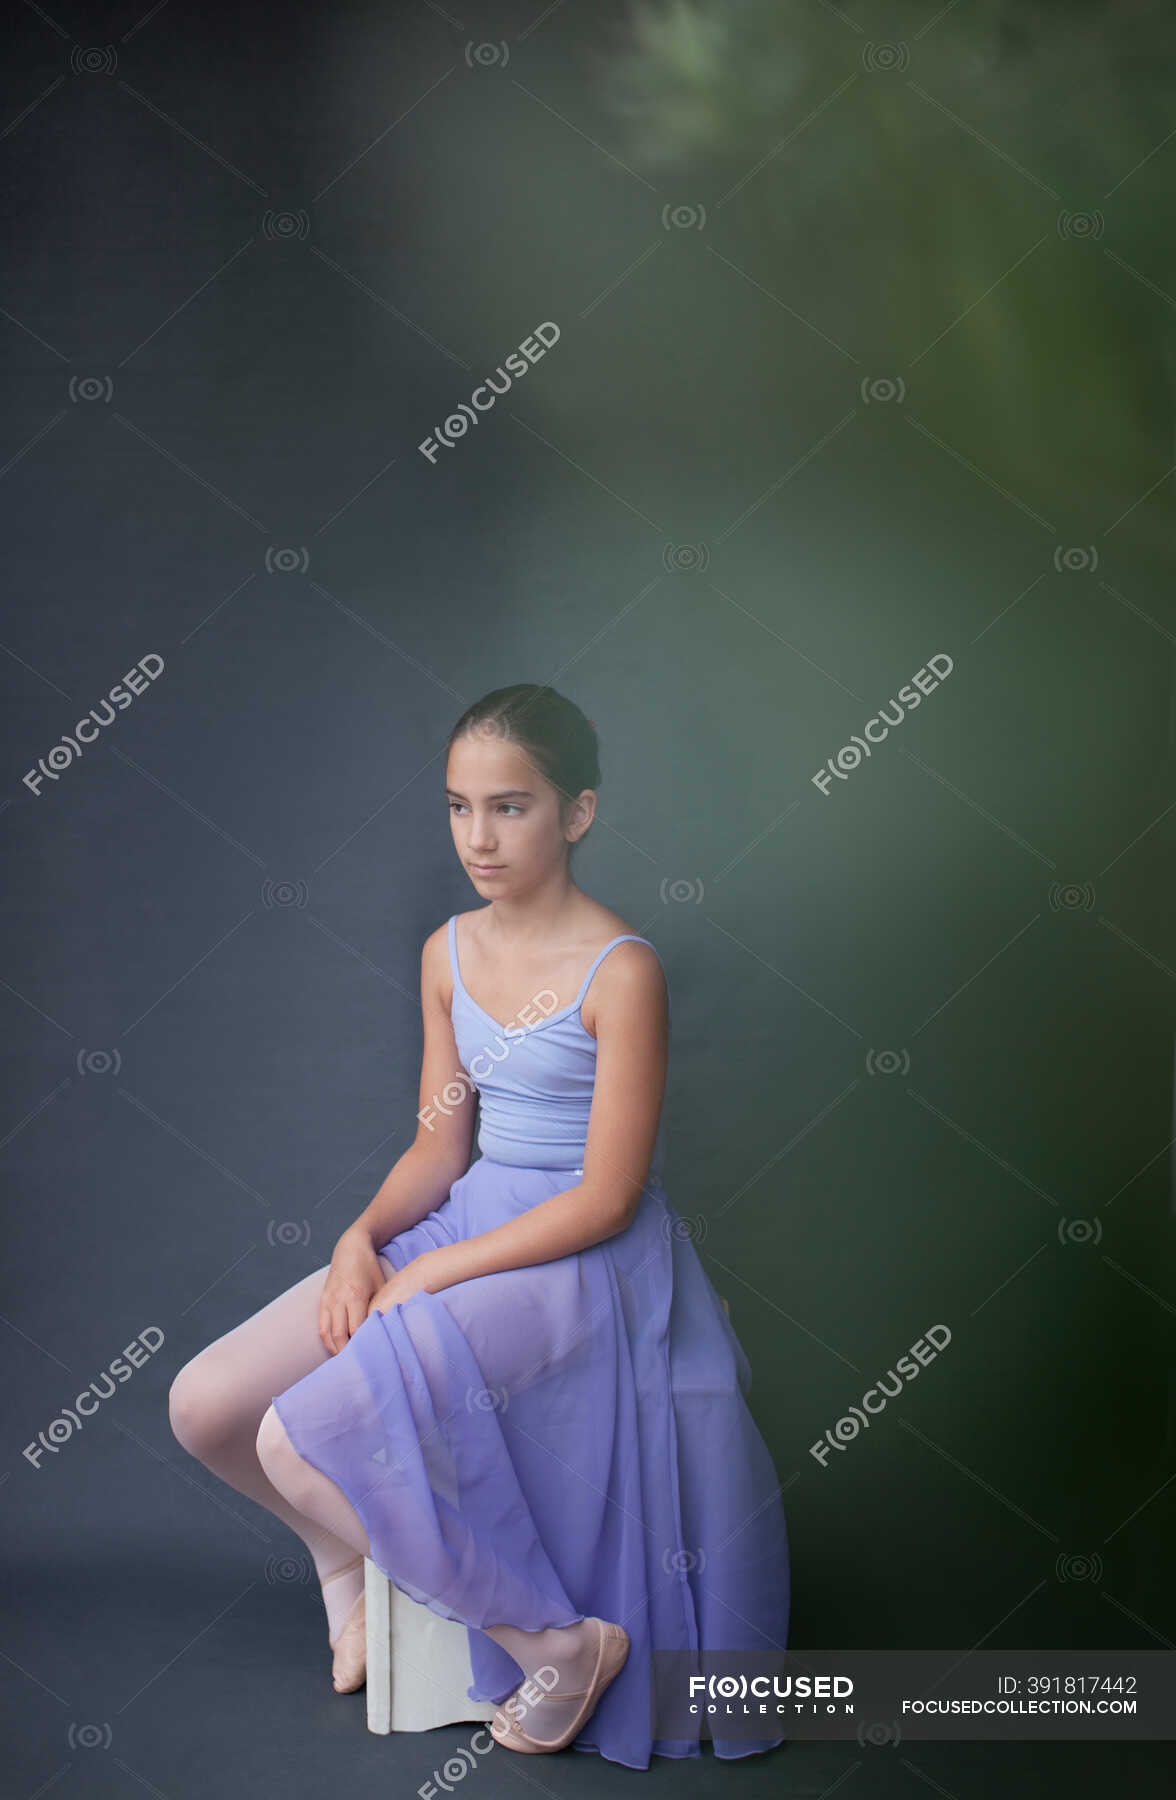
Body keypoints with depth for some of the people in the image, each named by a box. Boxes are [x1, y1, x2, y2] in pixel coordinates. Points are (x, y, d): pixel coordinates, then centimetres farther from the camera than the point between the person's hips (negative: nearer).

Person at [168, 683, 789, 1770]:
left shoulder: (620, 971, -17)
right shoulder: (449, 954, 6)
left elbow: (606, 1200, -17)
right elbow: (442, 1144, 10)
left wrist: (428, 1276, -17)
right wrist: (363, 1239, -10)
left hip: (584, 1261, -7)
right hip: (461, 1223, 7)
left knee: (303, 1441, -24)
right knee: (206, 1406, -4)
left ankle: (557, 1640, -8)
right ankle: (348, 1555, 25)